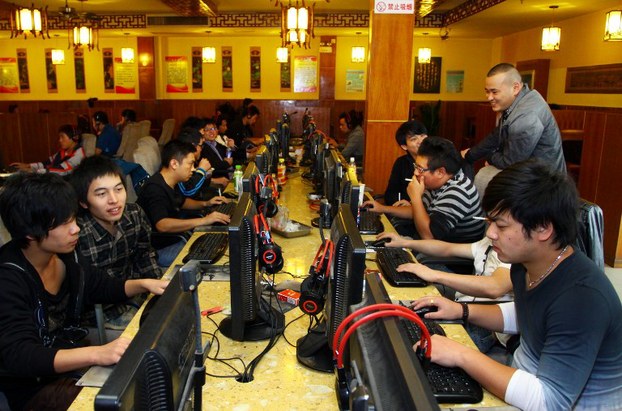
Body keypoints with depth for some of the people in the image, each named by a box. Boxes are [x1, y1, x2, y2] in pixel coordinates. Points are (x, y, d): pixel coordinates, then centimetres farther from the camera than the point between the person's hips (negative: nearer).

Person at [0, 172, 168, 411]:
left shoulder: (65, 254, -2)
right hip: (35, 388, -7)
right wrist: (97, 354, -47)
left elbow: (100, 288, 15)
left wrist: (143, 284, -3)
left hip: (75, 361, 7)